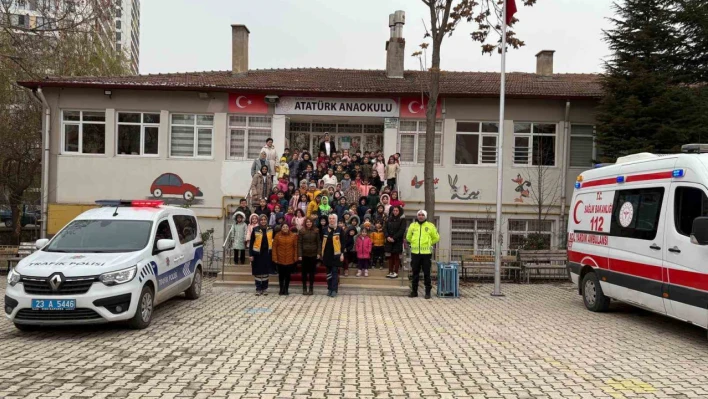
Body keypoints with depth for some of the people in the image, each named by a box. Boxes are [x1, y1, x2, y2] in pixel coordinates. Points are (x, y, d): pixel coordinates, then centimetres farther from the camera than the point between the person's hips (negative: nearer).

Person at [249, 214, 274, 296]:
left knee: (266, 271, 9)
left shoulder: (270, 229, 3)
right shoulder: (255, 229, -4)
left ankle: (265, 289, 19)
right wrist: (251, 254, -7)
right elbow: (251, 242, -2)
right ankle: (258, 289, 11)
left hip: (267, 253, 2)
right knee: (257, 272, 2)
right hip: (257, 253, -2)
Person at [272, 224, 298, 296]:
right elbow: (274, 247, -1)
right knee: (281, 275, 7)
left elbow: (295, 247, 2)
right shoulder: (277, 236, -1)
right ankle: (281, 289, 18)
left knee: (288, 275, 7)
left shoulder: (293, 236, 0)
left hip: (290, 260, 0)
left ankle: (286, 289, 18)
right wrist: (275, 257, -6)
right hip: (280, 259, 0)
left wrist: (295, 257, -3)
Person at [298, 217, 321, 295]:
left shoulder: (316, 231, 3)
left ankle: (311, 288, 14)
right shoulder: (302, 231, -1)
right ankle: (304, 288, 14)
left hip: (313, 254, 1)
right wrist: (299, 254, -9)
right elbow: (299, 243, -3)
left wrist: (318, 253, -4)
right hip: (304, 254, -1)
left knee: (312, 271, 6)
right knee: (304, 271, 5)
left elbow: (319, 242, 4)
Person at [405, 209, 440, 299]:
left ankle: (428, 292, 9)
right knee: (415, 273, 9)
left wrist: (428, 244, 9)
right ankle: (414, 291, 17)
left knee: (427, 273, 1)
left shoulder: (430, 226, 0)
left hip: (426, 253, -2)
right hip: (415, 252, 2)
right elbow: (408, 237, 20)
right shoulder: (413, 225, 6)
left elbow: (436, 238, 10)